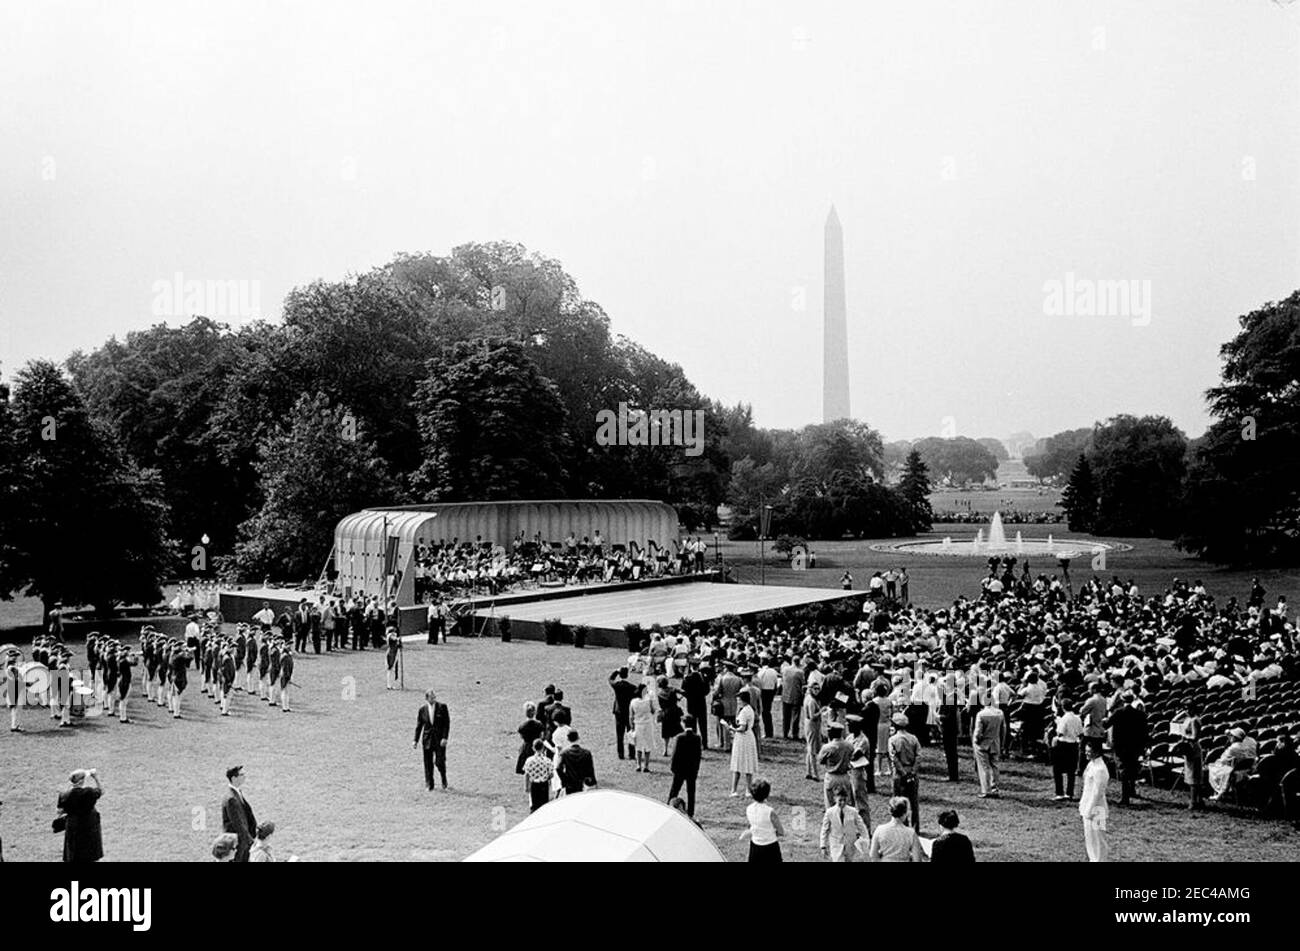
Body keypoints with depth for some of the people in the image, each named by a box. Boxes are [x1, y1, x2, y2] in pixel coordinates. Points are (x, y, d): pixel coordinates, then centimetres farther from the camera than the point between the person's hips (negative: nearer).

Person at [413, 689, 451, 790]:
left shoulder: (442, 707, -3)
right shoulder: (422, 709, 3)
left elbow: (447, 724, -4)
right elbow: (419, 725, 8)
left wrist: (445, 738, -12)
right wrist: (415, 740, 4)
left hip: (440, 739, -2)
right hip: (427, 739, 2)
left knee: (439, 762, -4)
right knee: (428, 763, 3)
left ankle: (444, 780, 22)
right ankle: (429, 784, 15)